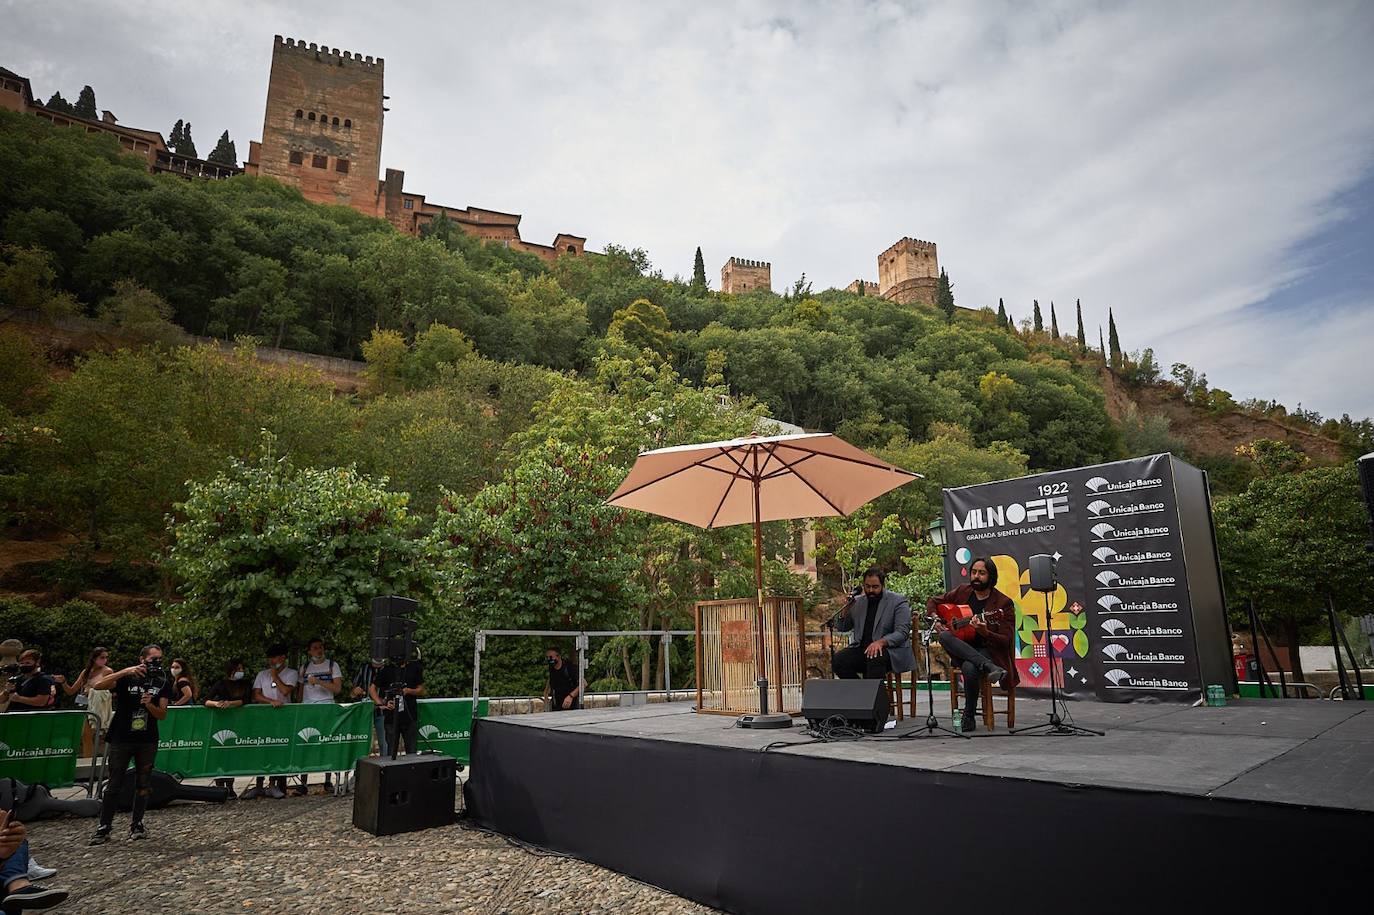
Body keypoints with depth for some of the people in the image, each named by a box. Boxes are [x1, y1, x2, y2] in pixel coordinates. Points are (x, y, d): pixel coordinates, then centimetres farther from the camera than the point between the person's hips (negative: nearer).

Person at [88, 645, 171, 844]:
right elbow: (97, 685, -22)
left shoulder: (163, 684, 3)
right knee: (114, 785, 0)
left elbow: (162, 715, 0)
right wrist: (125, 671, -29)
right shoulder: (126, 678, -5)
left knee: (143, 784, 6)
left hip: (147, 741, 3)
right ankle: (104, 828, 10)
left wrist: (150, 705, -19)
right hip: (121, 739, -2)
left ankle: (136, 825, 17)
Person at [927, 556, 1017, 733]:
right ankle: (988, 667, -36)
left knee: (970, 668, -37)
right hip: (960, 650, 4)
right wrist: (935, 620, -1)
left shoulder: (1003, 603, -4)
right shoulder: (962, 592, 8)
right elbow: (932, 602, 20)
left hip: (986, 651, -4)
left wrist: (985, 632, -27)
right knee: (944, 636, -30)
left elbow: (1006, 641, -8)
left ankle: (969, 717, -13)